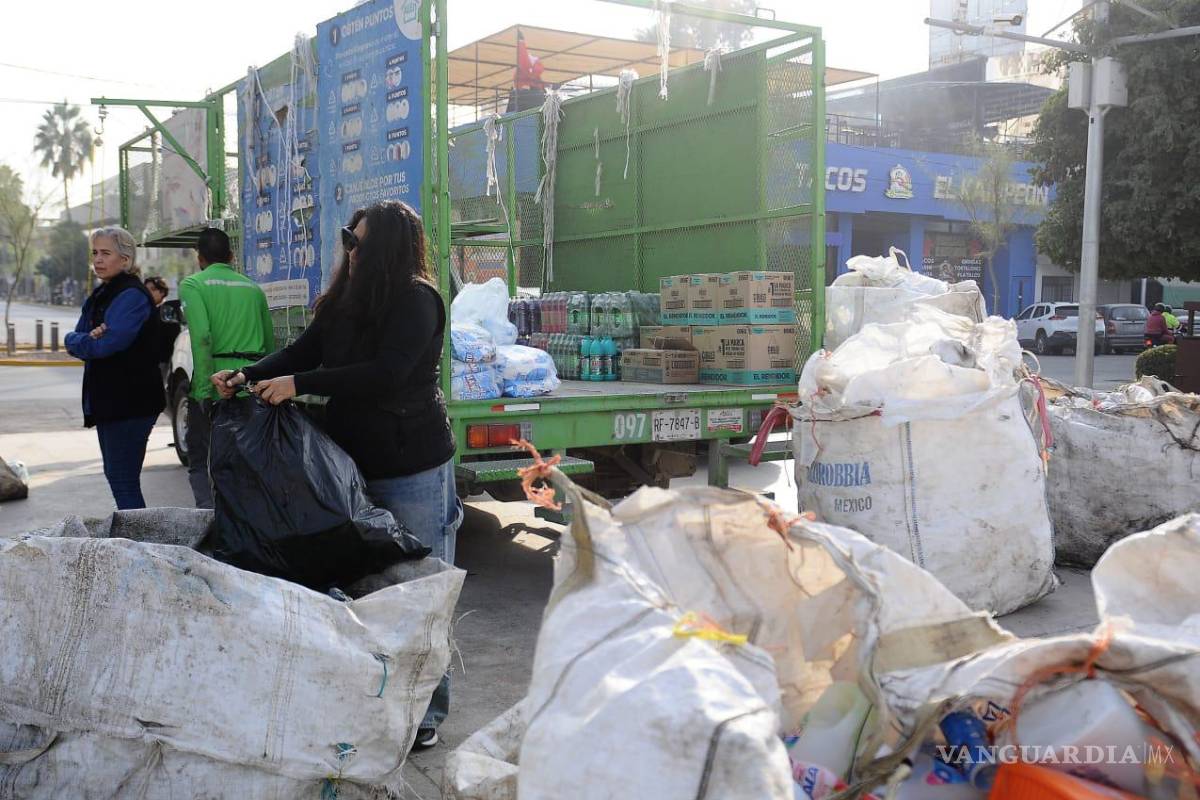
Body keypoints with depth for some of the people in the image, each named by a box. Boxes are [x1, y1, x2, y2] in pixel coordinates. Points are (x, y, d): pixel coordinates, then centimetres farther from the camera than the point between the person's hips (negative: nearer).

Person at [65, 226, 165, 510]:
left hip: (130, 403, -10)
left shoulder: (132, 296, -14)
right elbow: (73, 338, 10)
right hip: (107, 401, 10)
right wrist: (89, 339, -13)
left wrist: (77, 341, -4)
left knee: (123, 481, -8)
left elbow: (107, 344, -23)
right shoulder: (98, 297, 16)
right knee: (115, 476, 16)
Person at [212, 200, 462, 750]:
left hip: (413, 468, -7)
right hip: (356, 461, 7)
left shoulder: (418, 301, -15)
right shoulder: (344, 301, 8)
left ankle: (428, 710, 13)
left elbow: (384, 373, -23)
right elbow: (305, 350, 12)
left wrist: (298, 385, -20)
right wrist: (247, 376, -4)